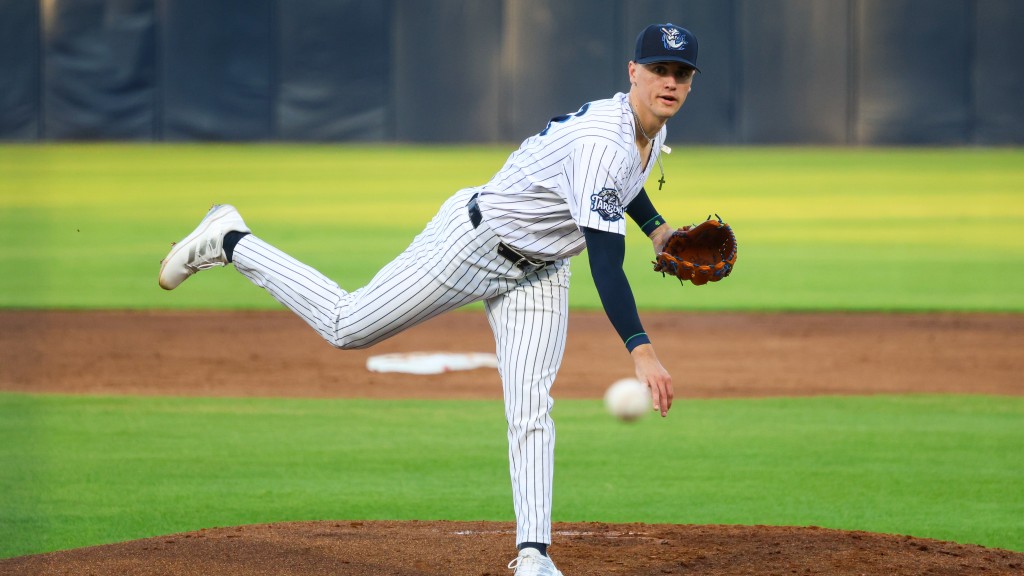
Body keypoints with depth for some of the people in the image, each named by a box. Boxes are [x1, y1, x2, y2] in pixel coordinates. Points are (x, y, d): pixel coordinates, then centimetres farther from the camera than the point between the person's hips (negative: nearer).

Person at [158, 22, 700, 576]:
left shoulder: (652, 126, -3)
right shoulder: (603, 142, -34)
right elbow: (606, 262, -41)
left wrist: (656, 227, 13)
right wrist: (640, 349, -47)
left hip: (538, 270, 8)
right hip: (473, 242, -8)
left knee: (531, 407, -6)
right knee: (346, 325, 2)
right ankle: (231, 242, 21)